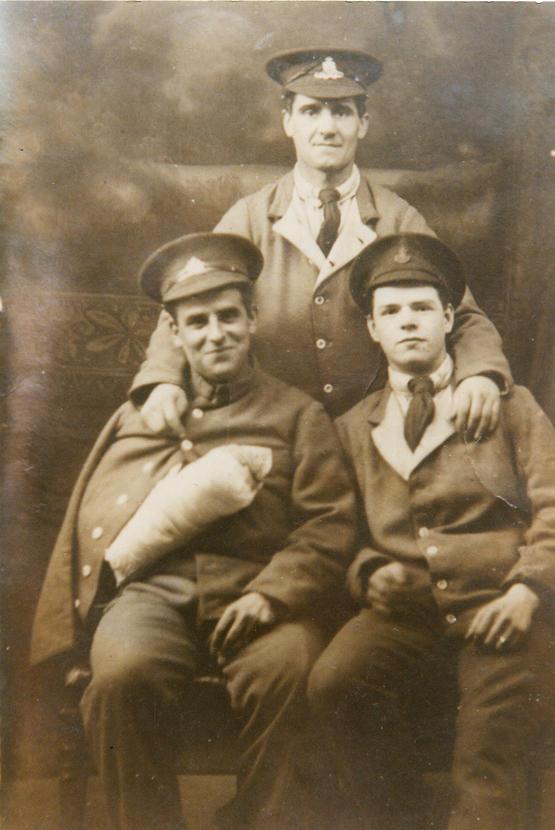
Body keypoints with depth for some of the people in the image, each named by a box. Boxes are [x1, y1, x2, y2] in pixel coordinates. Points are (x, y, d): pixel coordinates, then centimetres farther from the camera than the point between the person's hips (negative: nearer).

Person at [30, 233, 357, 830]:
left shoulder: (297, 414, 16)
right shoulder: (137, 416, 23)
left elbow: (330, 523, 6)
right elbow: (87, 523, 21)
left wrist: (270, 594, -11)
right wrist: (74, 630, 7)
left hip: (252, 588, -1)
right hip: (152, 587, 1)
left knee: (288, 673, -32)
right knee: (122, 673, -31)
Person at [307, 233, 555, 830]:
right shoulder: (351, 429, 20)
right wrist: (369, 573, -4)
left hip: (496, 612, -1)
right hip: (402, 614, 2)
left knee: (494, 734, -31)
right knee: (333, 683, -28)